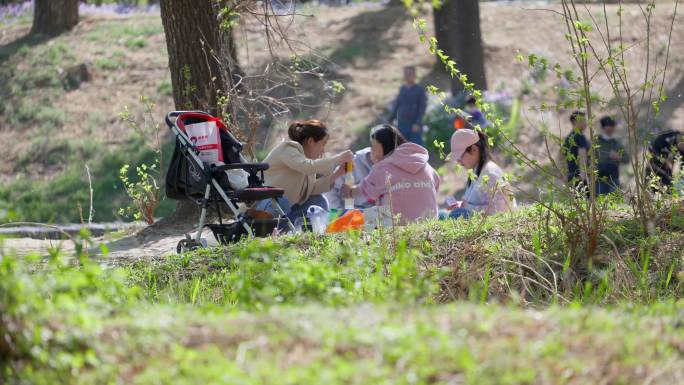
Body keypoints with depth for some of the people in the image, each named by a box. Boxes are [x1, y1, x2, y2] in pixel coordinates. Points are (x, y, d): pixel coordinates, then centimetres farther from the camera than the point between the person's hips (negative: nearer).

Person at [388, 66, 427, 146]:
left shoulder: (419, 89, -3)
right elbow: (396, 106, 17)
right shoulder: (402, 89, 13)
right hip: (402, 125, 5)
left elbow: (422, 107, -9)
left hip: (415, 127, -5)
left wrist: (417, 123, -19)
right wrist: (389, 121, 10)